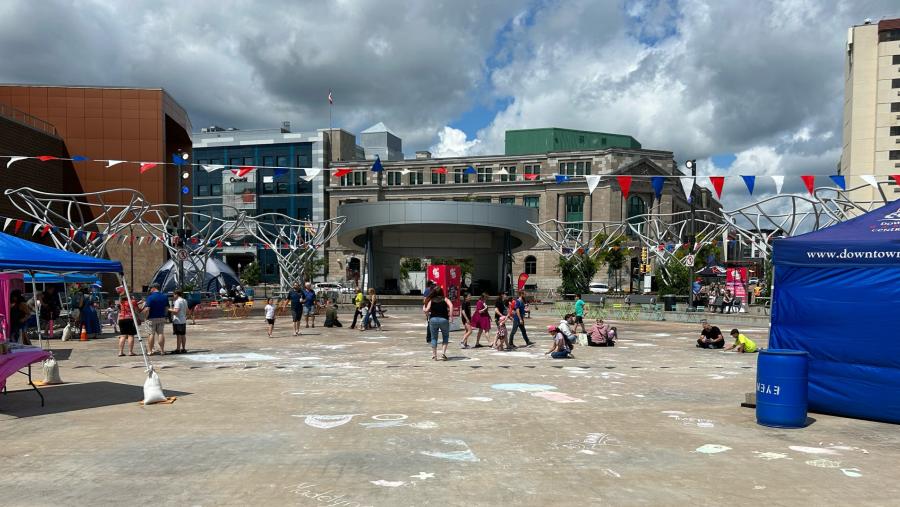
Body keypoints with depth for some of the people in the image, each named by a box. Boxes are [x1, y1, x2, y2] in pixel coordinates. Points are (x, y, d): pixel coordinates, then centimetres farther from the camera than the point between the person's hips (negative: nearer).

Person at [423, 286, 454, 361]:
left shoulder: (431, 300, 9)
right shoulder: (445, 299, 9)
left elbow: (426, 310, -1)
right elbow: (451, 305, -10)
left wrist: (423, 308, 21)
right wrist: (451, 316, -9)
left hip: (433, 319, 1)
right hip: (444, 319, -1)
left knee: (434, 337, 12)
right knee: (446, 336, 16)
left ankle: (434, 355, 11)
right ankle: (443, 352, 1)